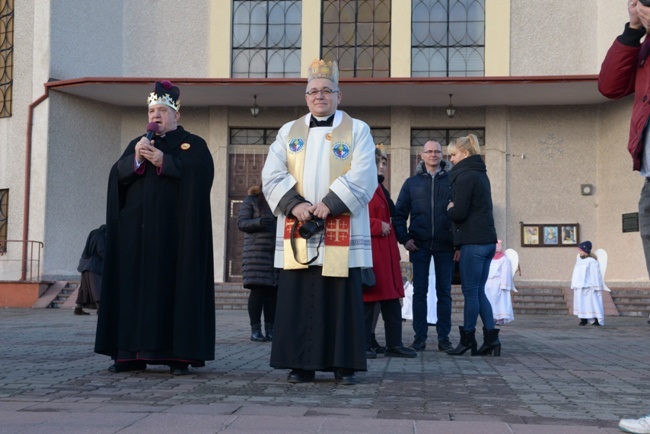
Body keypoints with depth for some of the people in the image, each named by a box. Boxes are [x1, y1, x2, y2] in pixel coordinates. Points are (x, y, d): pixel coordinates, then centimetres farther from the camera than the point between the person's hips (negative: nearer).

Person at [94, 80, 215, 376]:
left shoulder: (193, 144, 7)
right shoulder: (137, 144, 19)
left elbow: (201, 173, -11)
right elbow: (117, 175, 5)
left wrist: (164, 161, -15)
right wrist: (136, 159, -13)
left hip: (174, 232, -4)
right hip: (137, 230, 4)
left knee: (174, 285, -7)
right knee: (135, 285, 0)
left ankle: (178, 355, -6)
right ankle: (131, 354, 3)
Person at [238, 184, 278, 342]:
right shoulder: (251, 200, 4)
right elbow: (241, 223, -3)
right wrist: (258, 222, -21)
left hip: (277, 253, 4)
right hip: (257, 252, -4)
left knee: (273, 291, 0)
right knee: (257, 290, -8)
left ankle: (270, 329, 4)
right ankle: (255, 329, -6)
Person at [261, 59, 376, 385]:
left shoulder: (357, 130, 7)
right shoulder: (288, 132, 14)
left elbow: (362, 177, -6)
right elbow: (272, 175, 4)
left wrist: (330, 204, -16)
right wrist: (295, 204, -12)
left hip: (341, 234, -2)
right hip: (297, 233, 2)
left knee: (342, 298, -1)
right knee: (297, 298, 1)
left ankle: (344, 364, 7)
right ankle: (301, 364, 9)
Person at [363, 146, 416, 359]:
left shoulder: (377, 187, 20)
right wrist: (378, 225, -16)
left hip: (384, 249, 9)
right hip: (369, 249, -9)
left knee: (391, 300, 8)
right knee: (367, 299, -4)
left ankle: (394, 344, 12)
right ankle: (363, 346, 4)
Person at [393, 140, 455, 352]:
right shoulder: (412, 182, 9)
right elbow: (399, 213, 9)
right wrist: (404, 238, -2)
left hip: (445, 245, 0)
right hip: (419, 245, 1)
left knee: (444, 292, 4)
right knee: (419, 292, 3)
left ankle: (444, 336, 10)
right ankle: (420, 336, 9)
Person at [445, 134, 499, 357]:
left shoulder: (465, 176, -11)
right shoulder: (481, 174, 19)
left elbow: (459, 213, -17)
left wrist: (449, 209, 4)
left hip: (473, 243, -9)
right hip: (487, 240, 9)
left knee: (470, 292, -2)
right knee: (479, 292, 11)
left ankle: (467, 339, 4)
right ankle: (491, 338, 6)